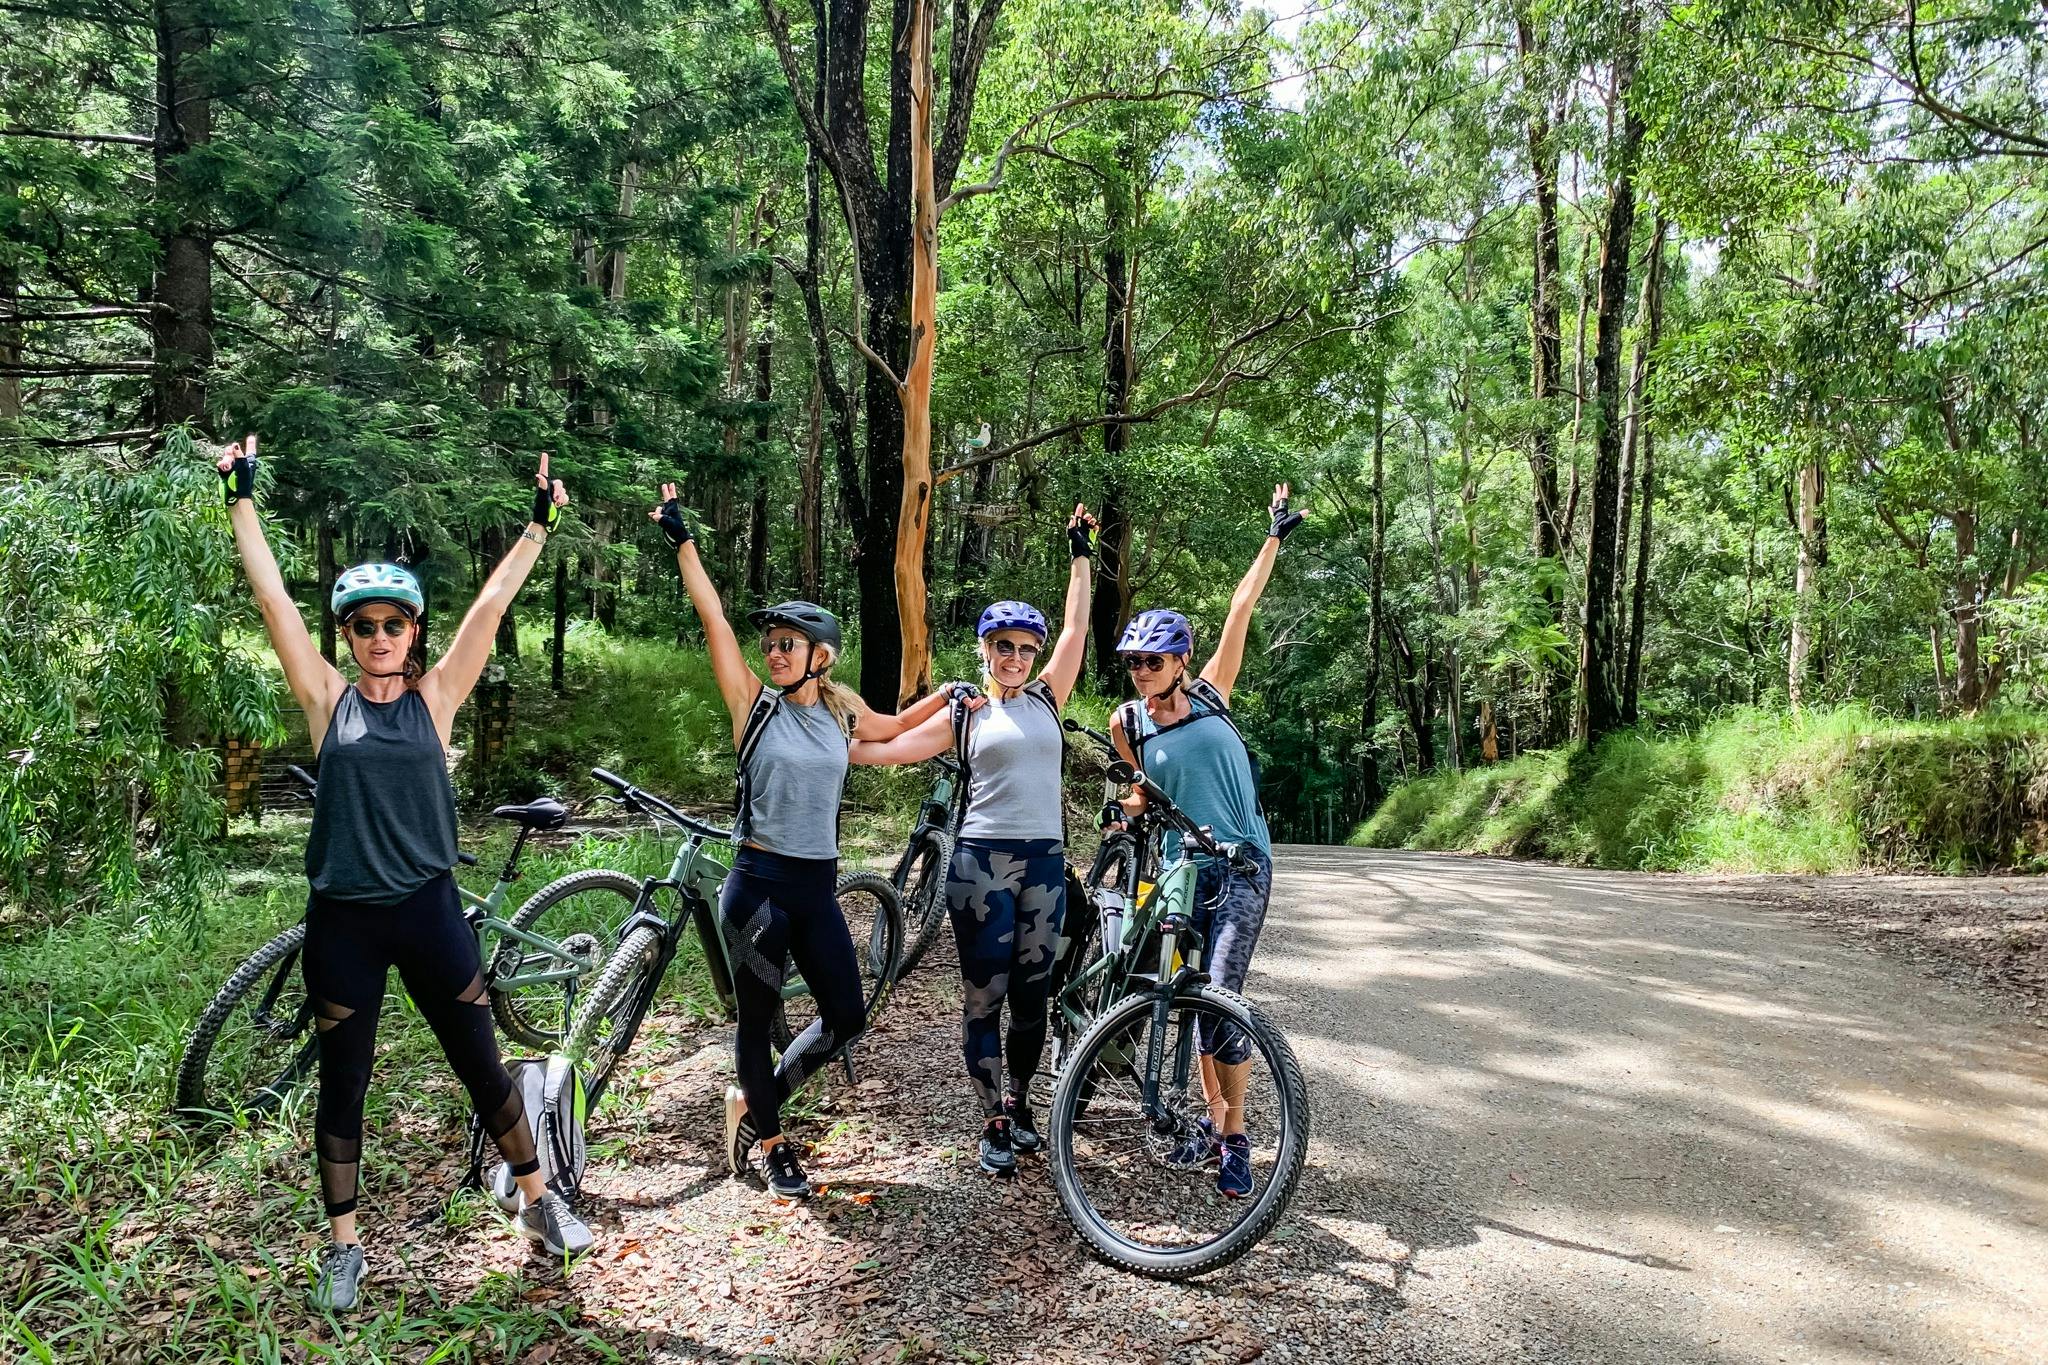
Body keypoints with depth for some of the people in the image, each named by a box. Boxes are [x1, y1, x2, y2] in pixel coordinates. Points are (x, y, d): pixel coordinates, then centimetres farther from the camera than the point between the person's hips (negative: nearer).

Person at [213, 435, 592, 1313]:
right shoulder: (327, 699, 0)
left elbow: (491, 606, -3)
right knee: (342, 1086, 12)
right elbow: (271, 597, -3)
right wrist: (242, 497, -2)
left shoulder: (436, 696, 0)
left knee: (483, 1068, 9)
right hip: (342, 920, 0)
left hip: (427, 909, 0)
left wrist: (539, 524, -5)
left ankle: (537, 1201, 27)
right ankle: (343, 1245, 30)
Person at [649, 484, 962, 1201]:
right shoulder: (755, 703, -5)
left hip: (817, 885, 4)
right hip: (759, 882, -4)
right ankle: (772, 1144, 28)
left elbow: (895, 729, 26)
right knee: (757, 1019, 7)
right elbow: (713, 617, -12)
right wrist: (682, 541, -17)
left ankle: (753, 1100, 29)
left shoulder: (842, 711, 6)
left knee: (846, 1014, 7)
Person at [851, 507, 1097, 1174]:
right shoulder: (964, 712, 3)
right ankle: (994, 1123, 13)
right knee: (984, 998, 0)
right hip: (981, 862, -3)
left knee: (1032, 995, 11)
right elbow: (888, 745, 1)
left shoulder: (1045, 698, 10)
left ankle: (1018, 1101, 29)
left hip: (1045, 862, 3)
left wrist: (1081, 556, 10)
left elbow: (1076, 629, 8)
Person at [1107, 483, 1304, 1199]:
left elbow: (1242, 609, 0)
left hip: (1241, 866, -3)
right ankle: (1214, 1118, 27)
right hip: (1179, 869, 3)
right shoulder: (1127, 722, 3)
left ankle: (1236, 1138, 2)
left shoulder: (1210, 692, 0)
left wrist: (1274, 536, 2)